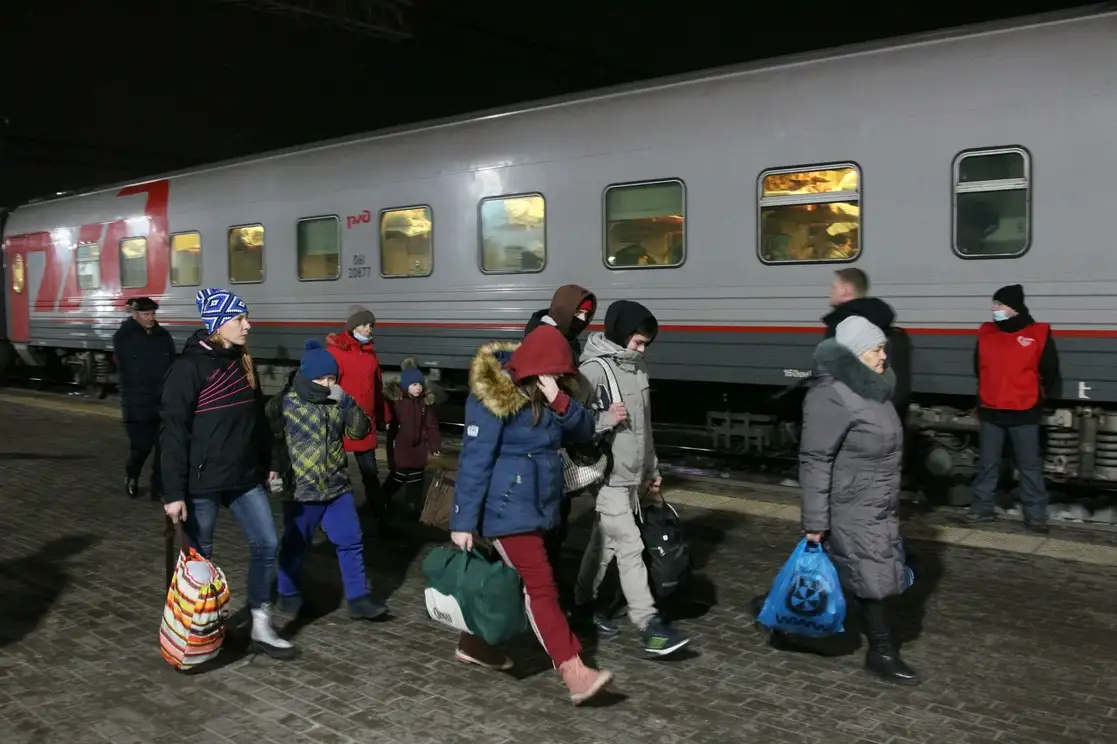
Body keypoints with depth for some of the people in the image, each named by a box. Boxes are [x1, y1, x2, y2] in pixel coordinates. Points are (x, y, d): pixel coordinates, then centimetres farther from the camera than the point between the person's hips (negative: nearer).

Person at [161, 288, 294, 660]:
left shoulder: (243, 362, 8)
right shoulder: (189, 366, -14)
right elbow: (174, 432, -16)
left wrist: (267, 463, 17)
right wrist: (174, 492, -18)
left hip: (245, 478, 7)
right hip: (202, 481, -7)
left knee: (267, 544, 5)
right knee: (200, 557, 7)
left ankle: (261, 628, 18)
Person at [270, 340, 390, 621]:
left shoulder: (337, 403, 4)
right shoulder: (285, 404, -8)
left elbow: (359, 431, -3)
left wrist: (348, 403, -15)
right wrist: (275, 473, -7)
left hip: (338, 488, 4)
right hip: (301, 491, -4)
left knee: (351, 542, 5)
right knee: (295, 546, 10)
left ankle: (358, 598, 13)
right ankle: (289, 595, 30)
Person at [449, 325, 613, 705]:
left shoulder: (552, 392, 2)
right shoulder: (493, 395, -20)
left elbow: (584, 431, -2)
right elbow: (474, 460, -20)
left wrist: (560, 402, -22)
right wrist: (463, 521, -19)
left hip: (537, 502, 8)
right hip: (508, 507, -8)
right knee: (540, 586, -8)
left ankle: (474, 643, 38)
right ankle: (575, 674, -7)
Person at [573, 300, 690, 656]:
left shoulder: (637, 367, 11)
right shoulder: (594, 369, -16)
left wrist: (652, 468, 20)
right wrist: (605, 419, -25)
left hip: (632, 475, 8)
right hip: (609, 476, -8)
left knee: (604, 543, 18)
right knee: (630, 547, -7)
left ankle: (583, 602, 33)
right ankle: (650, 625, -3)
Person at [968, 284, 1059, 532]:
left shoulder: (1038, 334, -7)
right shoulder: (986, 332, 4)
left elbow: (1049, 372, 2)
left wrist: (1034, 396, 9)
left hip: (1024, 413, -3)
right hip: (990, 411, 4)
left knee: (1030, 466, 5)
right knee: (987, 464, 11)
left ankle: (1035, 515, 13)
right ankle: (982, 508, 21)